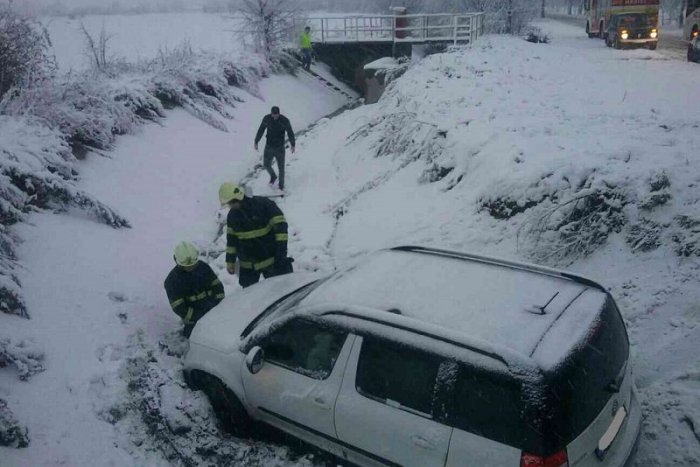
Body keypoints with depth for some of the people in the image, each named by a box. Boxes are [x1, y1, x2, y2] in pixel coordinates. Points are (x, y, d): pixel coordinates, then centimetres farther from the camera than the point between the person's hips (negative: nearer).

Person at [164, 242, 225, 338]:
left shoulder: (203, 267, 3)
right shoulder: (172, 280, -8)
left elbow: (217, 285, 8)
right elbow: (178, 308, -12)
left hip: (213, 308, 5)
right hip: (193, 318, -4)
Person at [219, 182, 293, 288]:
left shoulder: (264, 204, -15)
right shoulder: (232, 215, 3)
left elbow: (280, 225, -15)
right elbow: (231, 238, 12)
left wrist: (281, 250, -20)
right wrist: (230, 260, 10)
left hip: (272, 259, -4)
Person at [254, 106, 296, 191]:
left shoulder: (285, 120, -17)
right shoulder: (266, 118, -10)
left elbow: (290, 133, -6)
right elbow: (260, 130, 3)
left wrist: (293, 145, -5)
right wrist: (256, 142, 8)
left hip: (280, 148, -2)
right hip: (269, 147, 2)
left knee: (281, 168, 7)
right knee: (266, 164, 13)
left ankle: (281, 185, 26)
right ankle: (273, 176, 44)